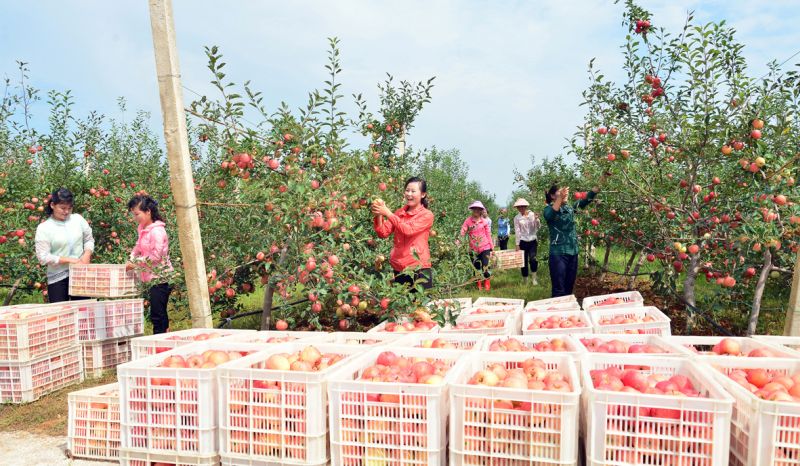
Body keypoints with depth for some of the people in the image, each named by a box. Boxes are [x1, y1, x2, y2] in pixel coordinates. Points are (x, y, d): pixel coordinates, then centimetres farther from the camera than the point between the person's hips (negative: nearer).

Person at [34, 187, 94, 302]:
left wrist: (87, 254, -7)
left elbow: (89, 239, 12)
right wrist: (68, 260, -16)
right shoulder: (43, 228, -7)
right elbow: (43, 257, -11)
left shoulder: (78, 219, 2)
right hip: (58, 278, -3)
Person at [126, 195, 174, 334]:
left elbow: (156, 256, -20)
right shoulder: (143, 230, 13)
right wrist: (132, 259, 3)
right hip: (153, 278, 9)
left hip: (160, 278, -9)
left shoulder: (157, 231, -16)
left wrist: (135, 263, -13)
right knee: (159, 314, 13)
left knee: (157, 315, -7)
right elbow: (139, 248, 22)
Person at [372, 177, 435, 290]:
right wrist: (378, 216, -14)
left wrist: (388, 213, -24)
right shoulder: (398, 212, 10)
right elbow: (383, 233, 2)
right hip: (398, 269, 5)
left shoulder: (427, 215, -4)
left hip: (418, 269, -5)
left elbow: (408, 230, -20)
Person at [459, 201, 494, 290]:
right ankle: (479, 283, 31)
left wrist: (491, 248, 4)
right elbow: (462, 232, -10)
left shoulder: (484, 221, 0)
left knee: (485, 268, -6)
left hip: (485, 247, -1)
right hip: (474, 249, 1)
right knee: (476, 268, 10)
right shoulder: (468, 221, -2)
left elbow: (488, 235, 4)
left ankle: (487, 282, 20)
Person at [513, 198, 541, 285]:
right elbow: (517, 231, -2)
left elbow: (538, 227, 1)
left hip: (533, 241, 0)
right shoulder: (517, 218, -1)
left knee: (533, 259, -17)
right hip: (523, 242, 0)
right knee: (524, 262, 3)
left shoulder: (532, 215, 1)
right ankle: (525, 280, 16)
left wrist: (537, 220, -18)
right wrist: (517, 244, -5)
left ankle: (534, 278, -2)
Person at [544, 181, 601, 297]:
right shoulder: (549, 209, -5)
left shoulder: (570, 207, 11)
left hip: (573, 252, 6)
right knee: (559, 290, -5)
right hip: (558, 253, -6)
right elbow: (549, 215, -29)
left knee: (569, 288, 13)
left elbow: (587, 199, 3)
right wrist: (560, 198, -43)